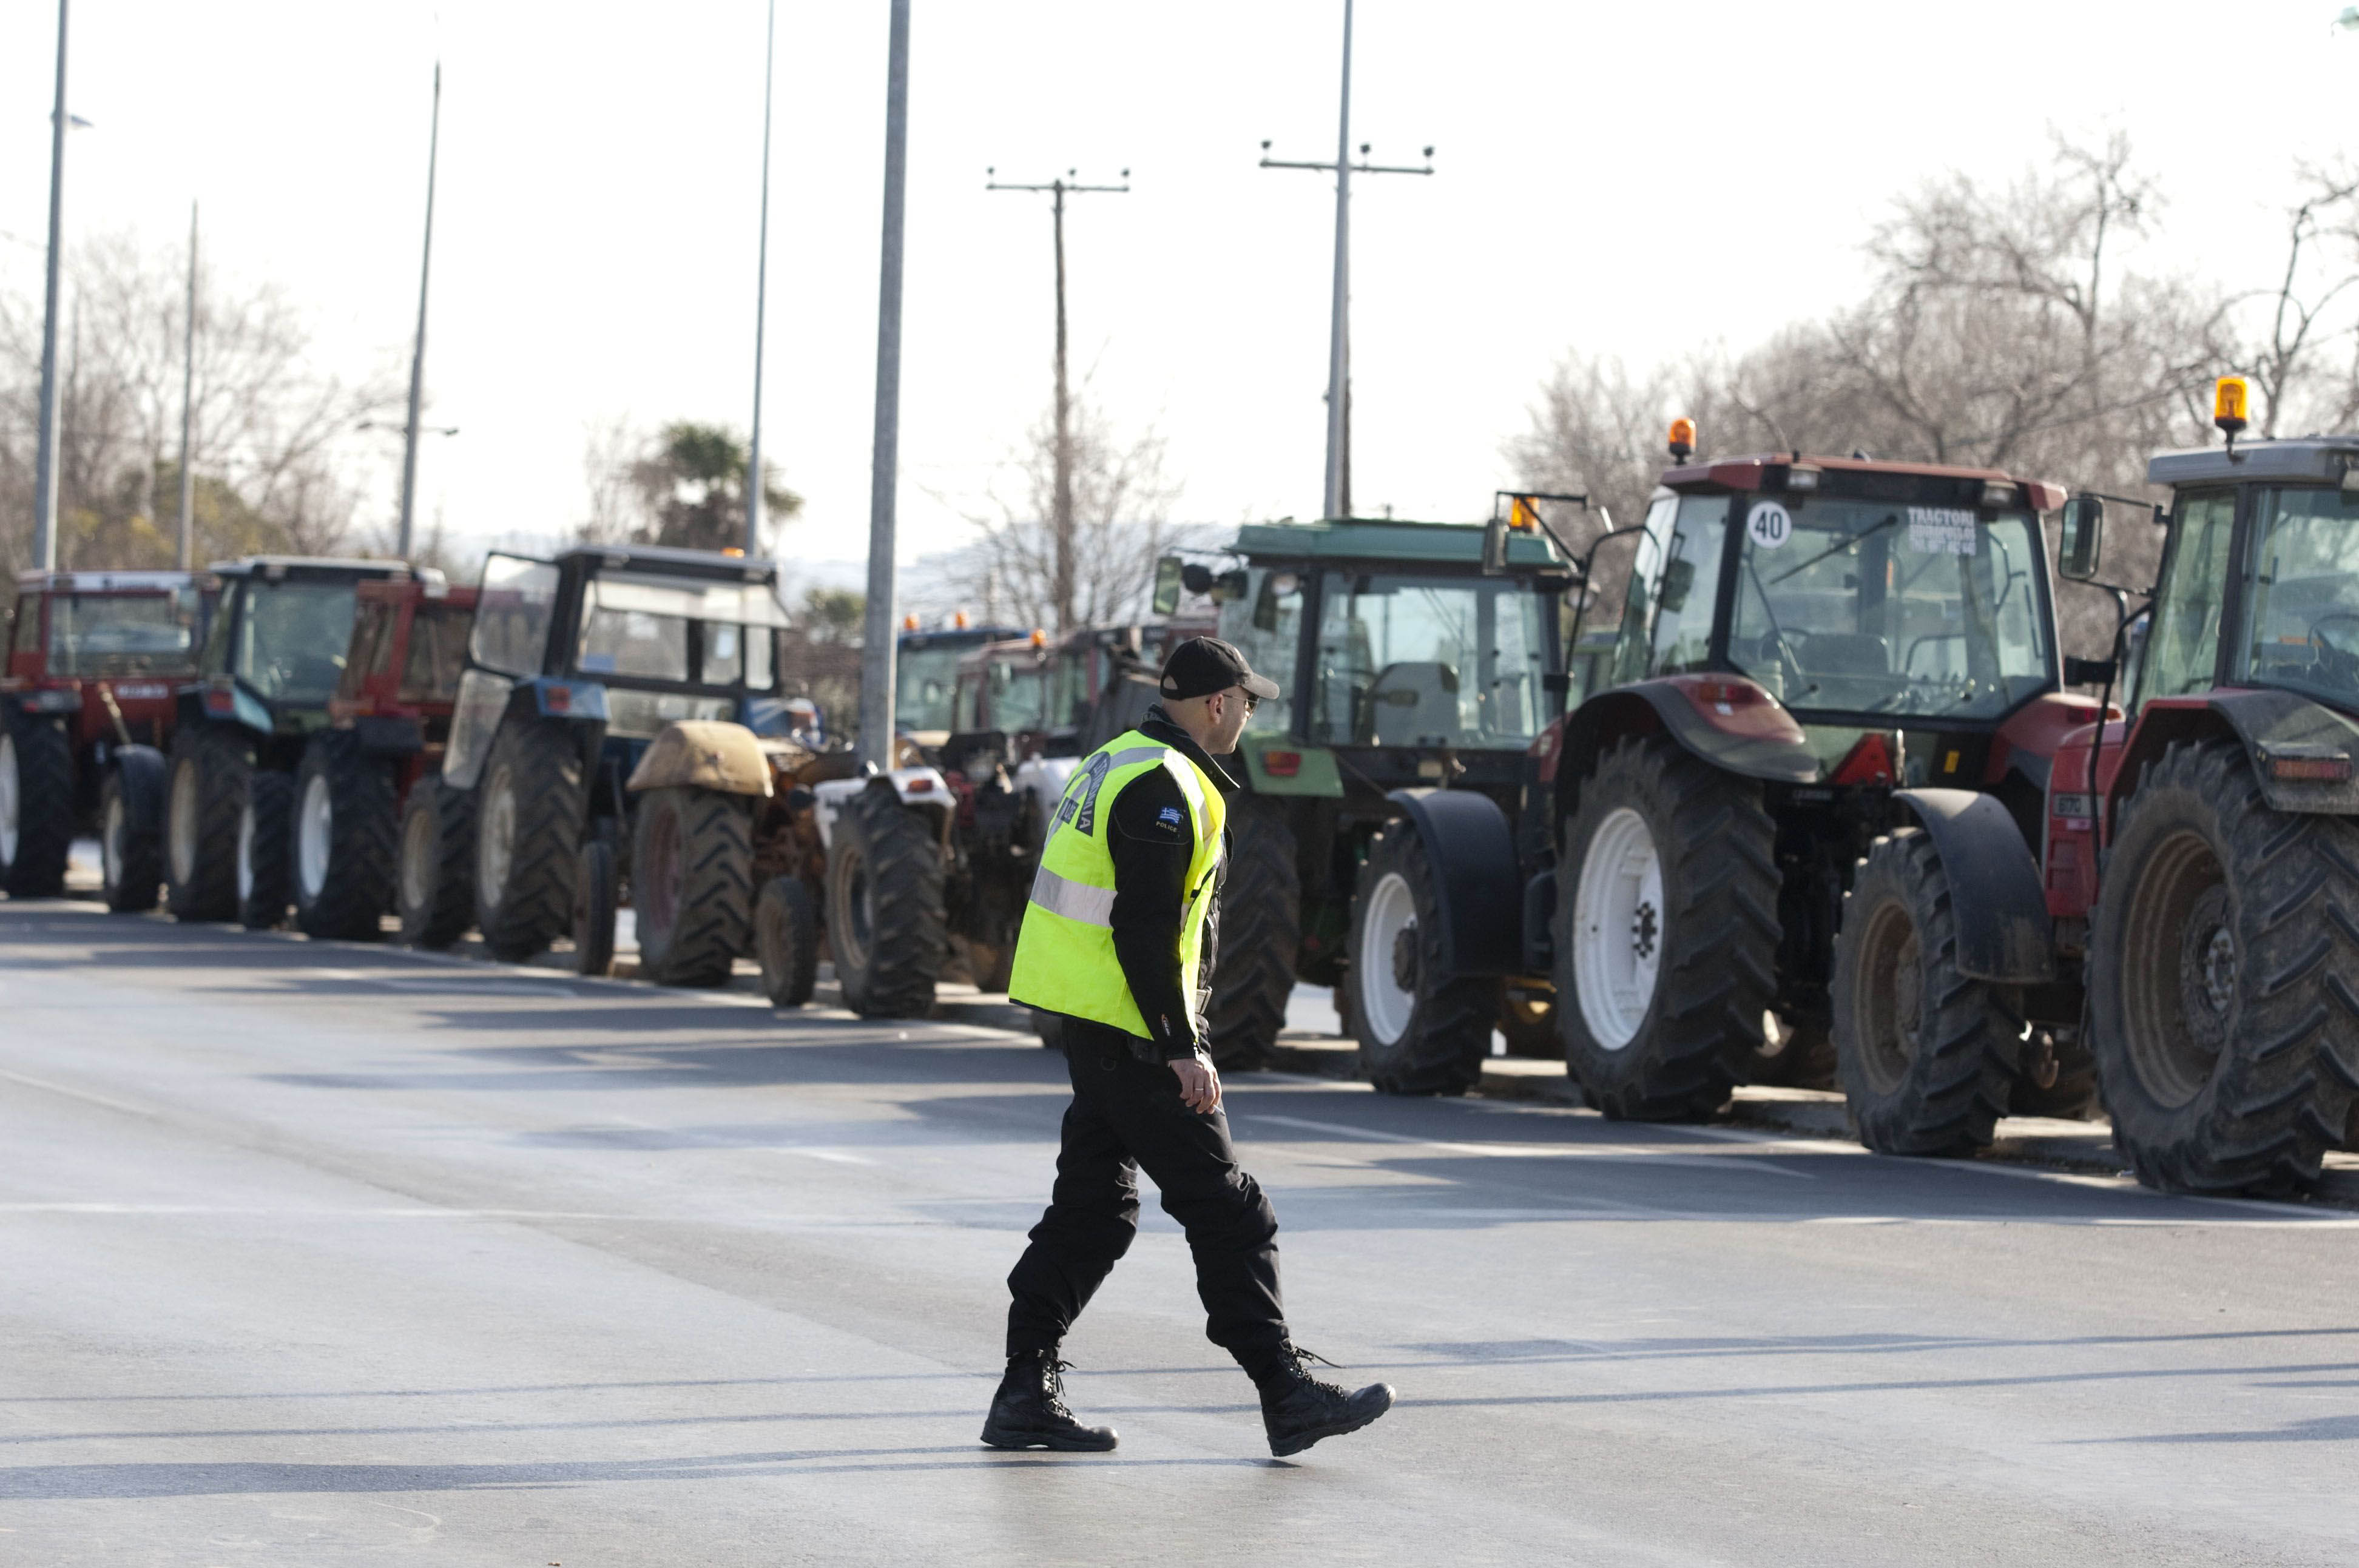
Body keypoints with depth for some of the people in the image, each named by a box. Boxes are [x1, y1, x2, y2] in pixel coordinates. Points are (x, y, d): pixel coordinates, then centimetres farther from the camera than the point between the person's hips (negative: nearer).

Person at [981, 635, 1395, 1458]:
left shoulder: (1116, 763, 16)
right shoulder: (1163, 788, -17)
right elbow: (1144, 932, -23)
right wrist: (1182, 1048, -21)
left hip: (1080, 1019, 10)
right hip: (1130, 1027, -10)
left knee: (1092, 1207, 13)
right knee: (1224, 1211, -6)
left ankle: (1027, 1393, 12)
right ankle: (1286, 1395, -5)